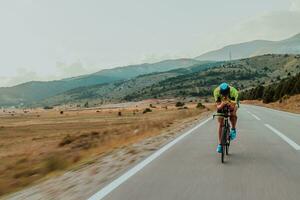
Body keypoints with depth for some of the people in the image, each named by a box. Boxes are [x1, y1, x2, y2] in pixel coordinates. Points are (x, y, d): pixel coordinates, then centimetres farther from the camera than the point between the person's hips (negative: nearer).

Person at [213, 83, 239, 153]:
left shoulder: (233, 91, -36)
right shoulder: (216, 91, -34)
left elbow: (234, 106, -37)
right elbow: (218, 106, -34)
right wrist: (222, 105, -56)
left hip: (231, 105, 0)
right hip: (221, 106, 0)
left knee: (233, 115, -31)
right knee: (220, 124, -6)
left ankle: (233, 129, -2)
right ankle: (219, 144, 1)